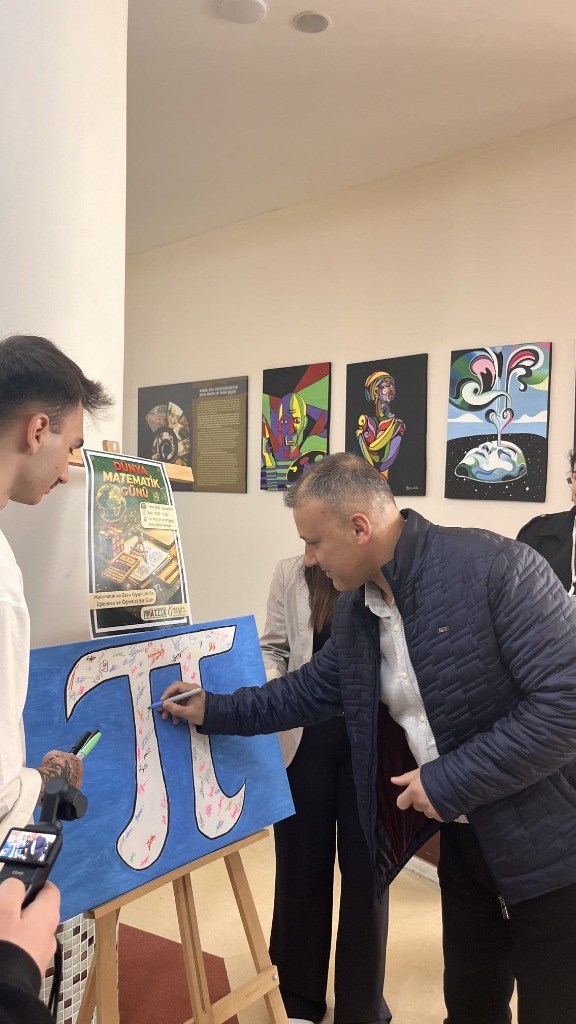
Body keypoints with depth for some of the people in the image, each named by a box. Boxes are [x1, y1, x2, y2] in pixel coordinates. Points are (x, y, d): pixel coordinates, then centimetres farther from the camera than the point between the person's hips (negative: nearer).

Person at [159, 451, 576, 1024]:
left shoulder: (497, 567, -25)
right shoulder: (354, 610, 0)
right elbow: (309, 691, 14)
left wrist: (451, 780, -24)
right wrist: (214, 711, 11)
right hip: (465, 837, 6)